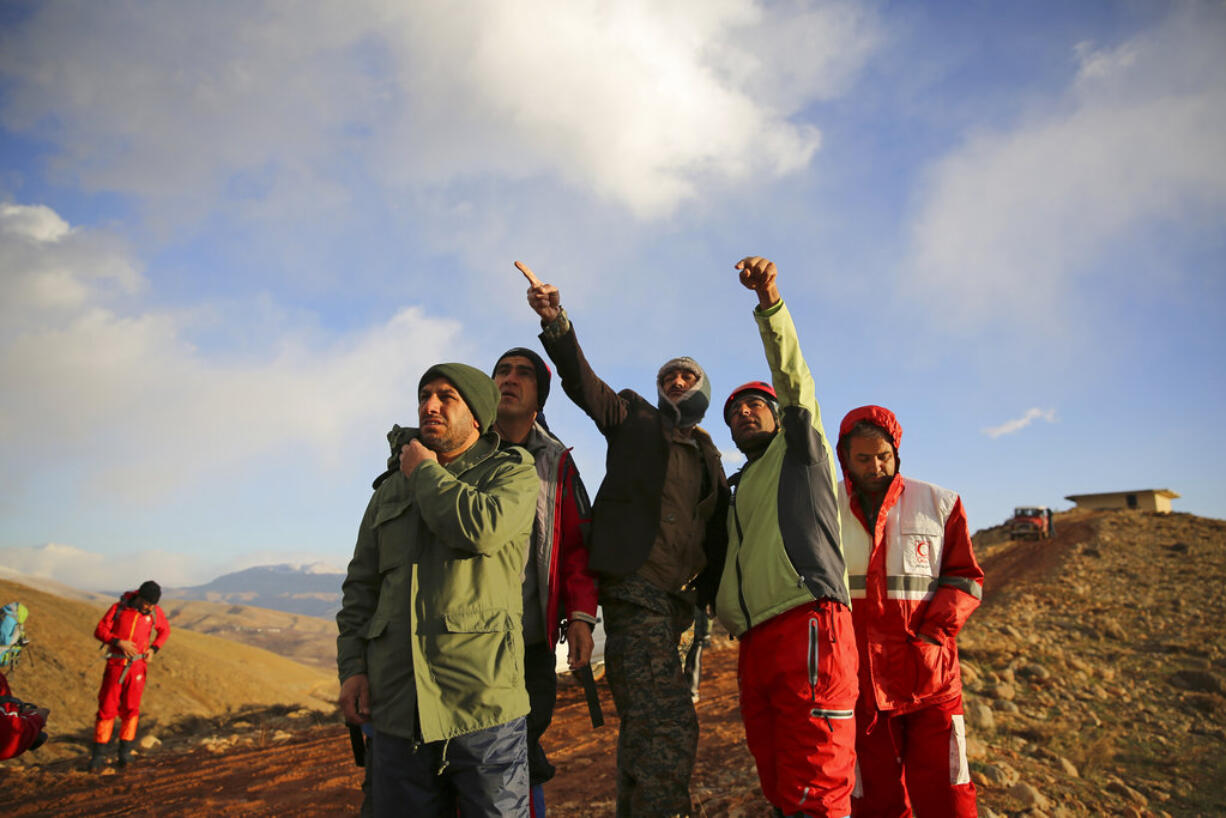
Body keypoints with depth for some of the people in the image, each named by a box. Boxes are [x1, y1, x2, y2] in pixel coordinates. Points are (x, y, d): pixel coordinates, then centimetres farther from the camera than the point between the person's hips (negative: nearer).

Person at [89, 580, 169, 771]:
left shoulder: (155, 612, -3)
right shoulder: (118, 608, -8)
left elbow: (165, 630, 13)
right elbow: (99, 631, -5)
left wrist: (153, 649, -1)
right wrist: (119, 642, -20)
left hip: (137, 666, 1)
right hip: (115, 664, -1)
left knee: (130, 708, 2)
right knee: (107, 708, -1)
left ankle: (126, 752, 15)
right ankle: (98, 755, 11)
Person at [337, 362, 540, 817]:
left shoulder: (512, 471, 2)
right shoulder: (391, 489, 17)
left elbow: (481, 529, -20)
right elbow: (360, 586, 17)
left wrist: (424, 472, -5)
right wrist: (352, 666, 5)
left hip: (482, 705, -4)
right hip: (397, 710, 5)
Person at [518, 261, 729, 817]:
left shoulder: (708, 455, 22)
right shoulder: (634, 418, 9)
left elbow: (716, 533, 20)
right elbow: (583, 383, -5)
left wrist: (715, 597, 10)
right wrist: (557, 323, -20)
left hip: (673, 599, 6)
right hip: (634, 588, -6)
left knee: (644, 727, 15)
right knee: (668, 728, -14)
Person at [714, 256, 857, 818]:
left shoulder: (799, 451, 12)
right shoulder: (735, 488, 30)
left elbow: (794, 377, -4)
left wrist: (769, 301, -16)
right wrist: (720, 611, 12)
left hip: (808, 621, -7)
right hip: (755, 640, 7)